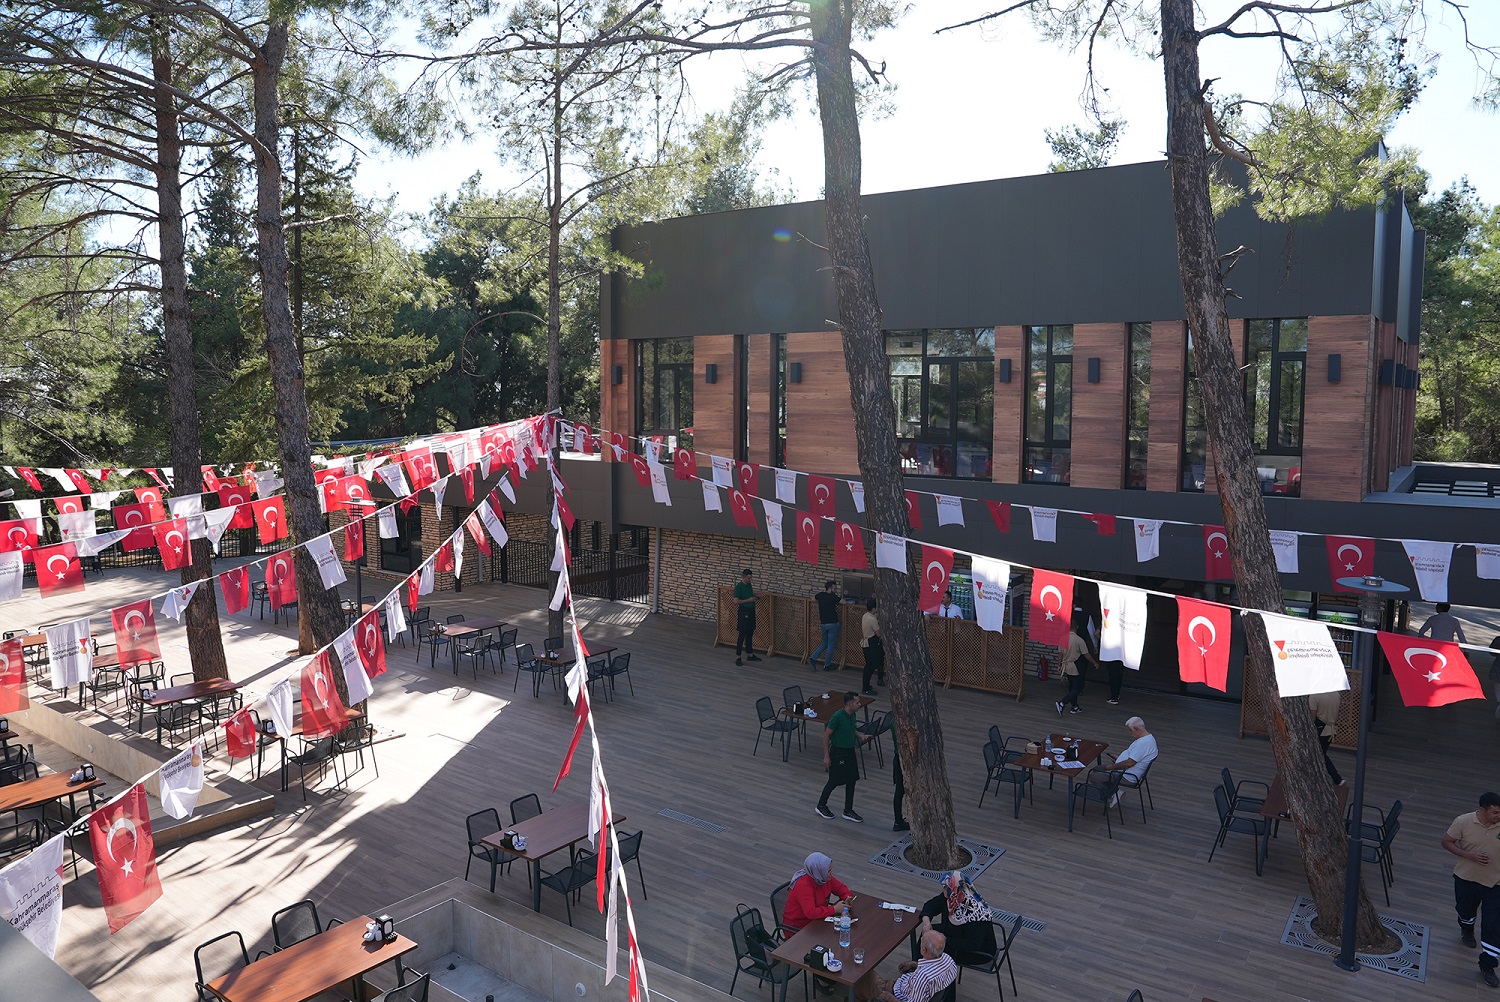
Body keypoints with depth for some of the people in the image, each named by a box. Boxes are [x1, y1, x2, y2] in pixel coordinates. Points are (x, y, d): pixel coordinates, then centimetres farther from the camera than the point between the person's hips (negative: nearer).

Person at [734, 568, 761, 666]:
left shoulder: (749, 585, 10)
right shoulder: (739, 587, -14)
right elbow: (736, 600, -18)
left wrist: (755, 597, 3)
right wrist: (748, 600, -18)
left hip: (751, 611, 8)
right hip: (744, 611, -8)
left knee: (750, 633, 15)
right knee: (742, 634, -5)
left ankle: (750, 654, 25)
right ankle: (737, 657, 0)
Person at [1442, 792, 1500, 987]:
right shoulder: (1463, 822, -17)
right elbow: (1447, 842, -7)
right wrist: (1470, 856, -19)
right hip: (1466, 878, 1)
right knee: (1465, 910, 25)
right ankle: (1467, 930, 60)